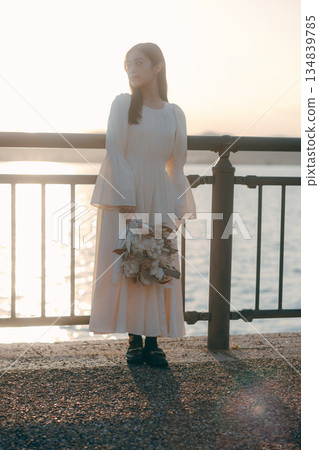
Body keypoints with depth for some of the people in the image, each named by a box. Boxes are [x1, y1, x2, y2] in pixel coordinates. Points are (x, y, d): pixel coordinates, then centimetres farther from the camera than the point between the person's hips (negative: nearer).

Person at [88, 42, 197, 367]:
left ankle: (153, 342, 4)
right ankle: (134, 340, 4)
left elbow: (176, 164, 13)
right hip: (122, 191, -2)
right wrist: (126, 201, -15)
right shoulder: (122, 103, 4)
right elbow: (114, 151, -5)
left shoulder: (174, 113, 11)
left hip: (158, 195, 2)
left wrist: (181, 207, 6)